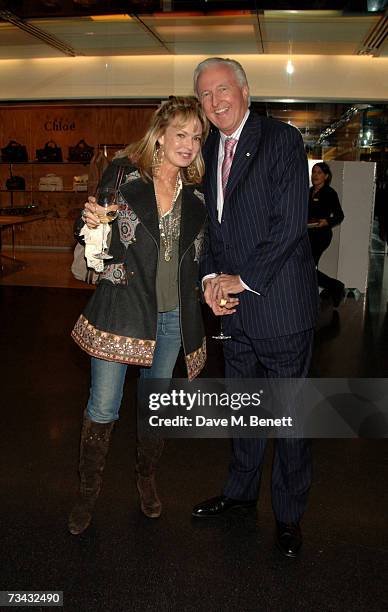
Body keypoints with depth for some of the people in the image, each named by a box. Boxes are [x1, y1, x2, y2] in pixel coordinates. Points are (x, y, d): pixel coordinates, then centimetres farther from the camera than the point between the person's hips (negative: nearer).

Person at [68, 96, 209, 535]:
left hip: (173, 316, 4)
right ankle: (88, 490, 26)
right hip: (121, 306, -3)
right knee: (103, 408, 3)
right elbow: (94, 237, -1)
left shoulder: (196, 192, 6)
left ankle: (146, 478, 40)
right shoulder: (123, 174, -5)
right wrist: (91, 222, -22)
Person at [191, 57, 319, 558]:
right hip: (235, 308, 6)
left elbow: (290, 223, -16)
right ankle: (240, 490, 40)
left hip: (281, 305, -6)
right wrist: (210, 278, -3)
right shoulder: (208, 150, 12)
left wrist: (242, 280, -14)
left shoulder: (282, 139, -8)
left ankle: (289, 514, 26)